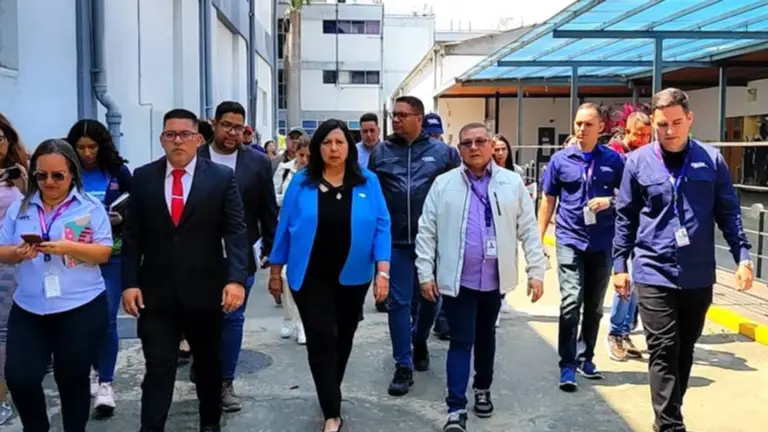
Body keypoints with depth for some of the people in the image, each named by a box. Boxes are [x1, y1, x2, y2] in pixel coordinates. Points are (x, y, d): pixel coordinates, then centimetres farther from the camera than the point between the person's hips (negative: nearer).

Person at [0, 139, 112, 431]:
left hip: (81, 309, -3)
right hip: (28, 310, 3)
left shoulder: (90, 207, -2)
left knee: (73, 378, 9)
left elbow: (104, 253, -7)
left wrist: (67, 247, -23)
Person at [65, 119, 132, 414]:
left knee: (107, 319, -4)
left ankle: (105, 383, 6)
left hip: (112, 255, -1)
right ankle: (93, 371, 32)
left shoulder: (119, 172, -1)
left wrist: (121, 219, -15)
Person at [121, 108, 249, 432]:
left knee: (208, 362, 17)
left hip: (205, 290, 0)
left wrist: (236, 278, -20)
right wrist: (130, 282, -5)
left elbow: (236, 231, -9)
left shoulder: (222, 177, -3)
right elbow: (132, 236, 3)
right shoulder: (143, 177, 3)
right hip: (156, 292, 0)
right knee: (158, 367, 0)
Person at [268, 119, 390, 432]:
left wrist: (383, 270, -14)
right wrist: (275, 270, 3)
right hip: (310, 277, -2)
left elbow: (381, 227, -6)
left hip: (352, 276, 2)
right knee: (321, 339, -6)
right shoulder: (301, 182, -4)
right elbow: (285, 227, 0)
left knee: (343, 338, 17)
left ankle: (330, 393, 40)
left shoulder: (367, 182, -3)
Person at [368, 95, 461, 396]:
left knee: (429, 298, 16)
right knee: (399, 302, 1)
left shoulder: (442, 152, -1)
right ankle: (403, 366, 9)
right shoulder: (381, 152, 3)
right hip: (395, 241, 0)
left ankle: (420, 343, 42)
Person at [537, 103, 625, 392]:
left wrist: (610, 201, -14)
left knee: (594, 306, 12)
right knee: (571, 302, -12)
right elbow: (548, 201, 6)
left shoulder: (614, 160, 0)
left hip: (602, 243, 2)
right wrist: (538, 239, 3)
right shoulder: (560, 159, 1)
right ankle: (567, 365, -4)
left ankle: (586, 358, 27)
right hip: (570, 241, -1)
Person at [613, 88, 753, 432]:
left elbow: (728, 213, 6)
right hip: (654, 274, -2)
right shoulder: (638, 162, -2)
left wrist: (742, 256, -2)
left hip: (698, 276, 2)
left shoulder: (711, 160, 1)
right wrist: (619, 264, 3)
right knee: (664, 353, -5)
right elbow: (625, 217, 4)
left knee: (684, 352, 15)